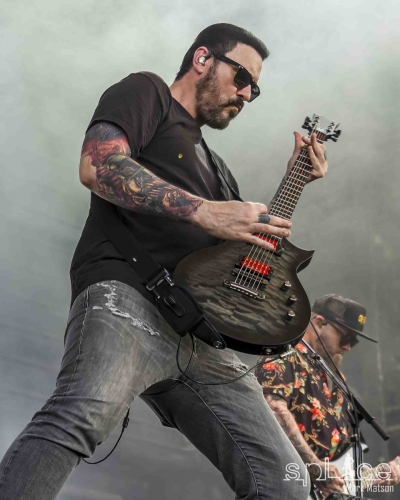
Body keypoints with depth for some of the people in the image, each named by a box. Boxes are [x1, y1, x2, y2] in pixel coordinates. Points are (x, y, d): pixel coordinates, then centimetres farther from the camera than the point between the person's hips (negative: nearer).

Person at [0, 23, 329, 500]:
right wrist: (204, 211, -11)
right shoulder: (146, 92, 14)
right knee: (82, 415, -37)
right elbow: (97, 165, -7)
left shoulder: (216, 169, 37)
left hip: (201, 336, 8)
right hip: (128, 295, -7)